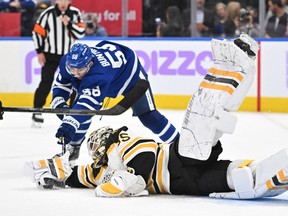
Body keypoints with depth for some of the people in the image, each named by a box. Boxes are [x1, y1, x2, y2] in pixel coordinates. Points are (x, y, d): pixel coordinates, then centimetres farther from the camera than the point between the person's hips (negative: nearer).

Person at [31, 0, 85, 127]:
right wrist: (40, 52, -8)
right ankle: (37, 113, -7)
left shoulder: (75, 13, -3)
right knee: (46, 83, -10)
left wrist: (69, 24, -22)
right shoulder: (48, 13, -10)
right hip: (50, 54, -3)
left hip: (69, 55, 3)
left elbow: (81, 33, -9)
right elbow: (37, 32, -5)